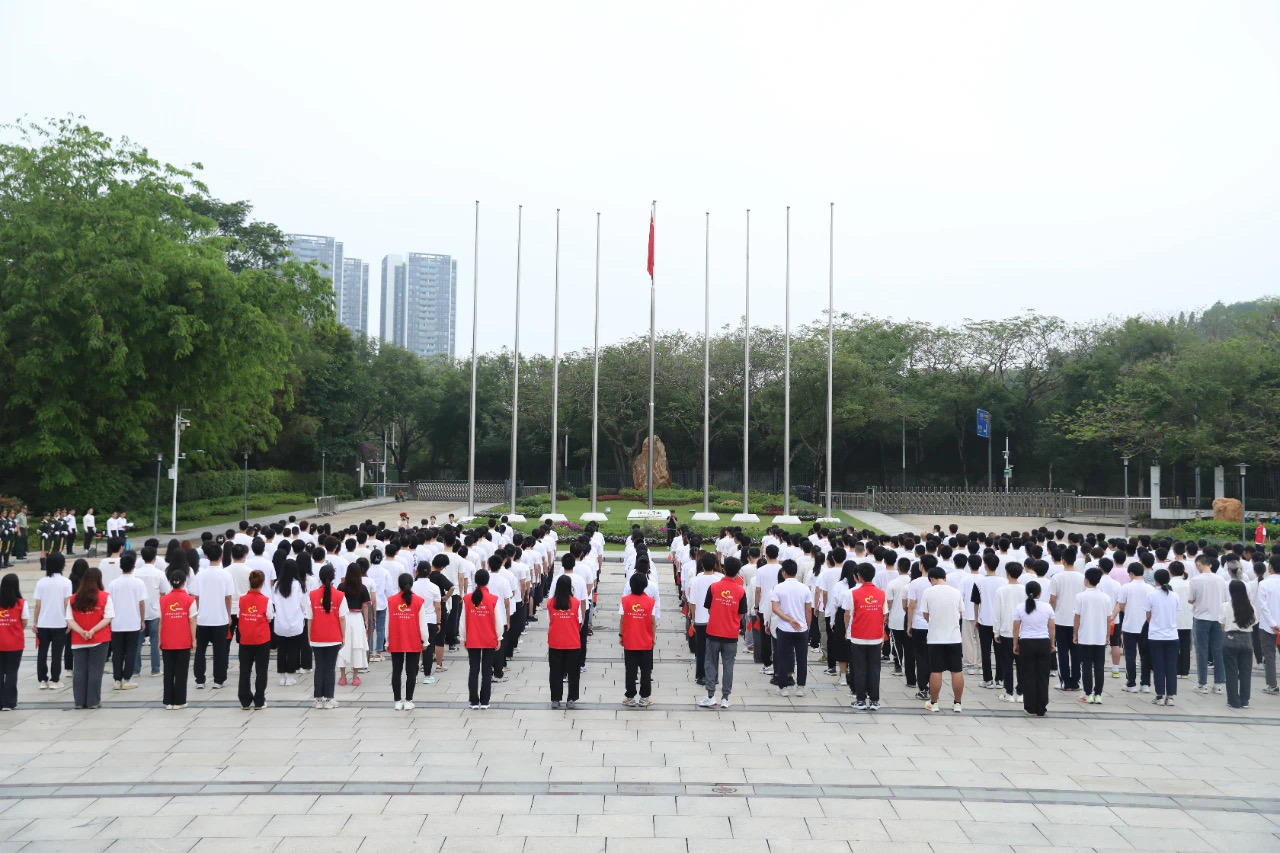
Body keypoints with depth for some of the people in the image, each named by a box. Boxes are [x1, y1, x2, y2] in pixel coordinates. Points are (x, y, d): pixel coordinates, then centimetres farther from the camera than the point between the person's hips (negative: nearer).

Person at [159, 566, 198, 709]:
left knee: (168, 672, 10)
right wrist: (193, 639, 1)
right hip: (184, 642, -2)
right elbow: (192, 622, -6)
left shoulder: (163, 599, 0)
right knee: (181, 672, 5)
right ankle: (179, 701, 7)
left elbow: (161, 622, 1)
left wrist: (159, 640, 9)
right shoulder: (189, 599, -7)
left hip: (167, 642, 2)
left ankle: (168, 701, 13)